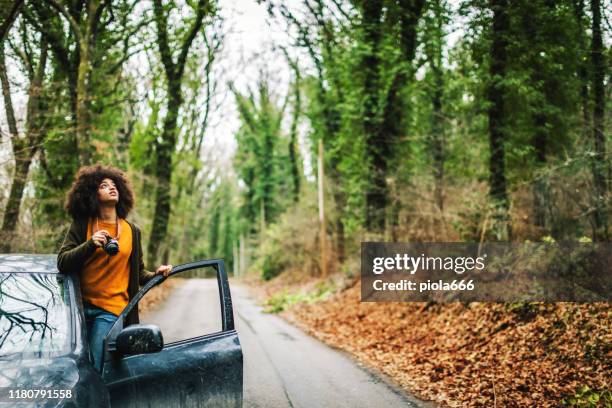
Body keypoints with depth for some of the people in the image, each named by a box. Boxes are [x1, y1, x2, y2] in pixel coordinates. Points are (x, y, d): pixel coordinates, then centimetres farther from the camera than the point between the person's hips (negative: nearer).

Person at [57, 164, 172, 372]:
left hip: (111, 310, 0)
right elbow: (62, 263, -5)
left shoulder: (131, 231, 11)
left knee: (93, 369, -10)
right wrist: (90, 244, -18)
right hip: (80, 306, 0)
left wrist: (155, 274, -7)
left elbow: (138, 272, 14)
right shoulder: (81, 225, 5)